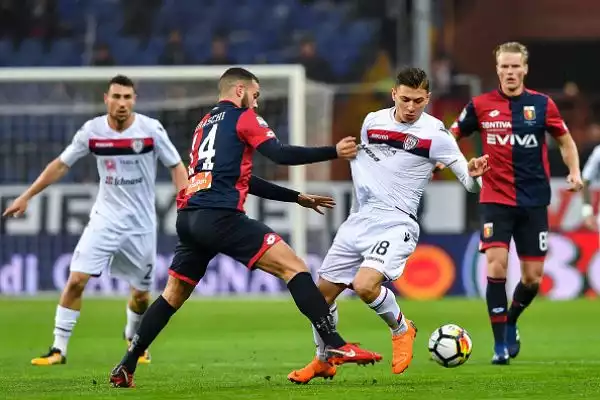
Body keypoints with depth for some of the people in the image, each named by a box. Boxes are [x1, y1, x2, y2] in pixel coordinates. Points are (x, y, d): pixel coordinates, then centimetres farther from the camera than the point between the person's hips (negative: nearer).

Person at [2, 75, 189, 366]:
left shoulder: (151, 129, -10)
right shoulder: (92, 130, -6)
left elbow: (176, 167, -2)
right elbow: (61, 164, 6)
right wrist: (26, 197, 6)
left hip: (141, 222, 0)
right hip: (105, 218, 0)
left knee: (141, 294, 7)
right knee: (76, 279, -14)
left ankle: (133, 339, 38)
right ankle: (58, 348, -7)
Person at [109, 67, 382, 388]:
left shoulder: (205, 123, 29)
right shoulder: (242, 117, 5)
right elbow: (281, 155, -8)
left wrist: (299, 197, 33)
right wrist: (335, 152, -4)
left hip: (188, 217, 8)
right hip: (220, 217, -8)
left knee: (173, 295, 19)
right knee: (293, 266, -8)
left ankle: (126, 368, 16)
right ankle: (336, 347, -20)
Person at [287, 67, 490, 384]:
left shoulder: (435, 134, -11)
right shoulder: (373, 122, 5)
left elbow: (468, 181, -12)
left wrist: (473, 174, -35)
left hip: (396, 223, -6)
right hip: (360, 218, 6)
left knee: (364, 285, -28)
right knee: (321, 292, 8)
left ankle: (401, 329, 2)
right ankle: (323, 361, 29)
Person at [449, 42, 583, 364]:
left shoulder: (542, 104, 0)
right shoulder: (481, 105, -1)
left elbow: (565, 141, 13)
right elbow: (451, 137, 10)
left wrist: (574, 172, -3)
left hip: (534, 201, 1)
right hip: (495, 200, -1)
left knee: (533, 278, 3)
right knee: (496, 265, -17)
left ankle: (511, 322, 34)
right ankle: (500, 343, -7)